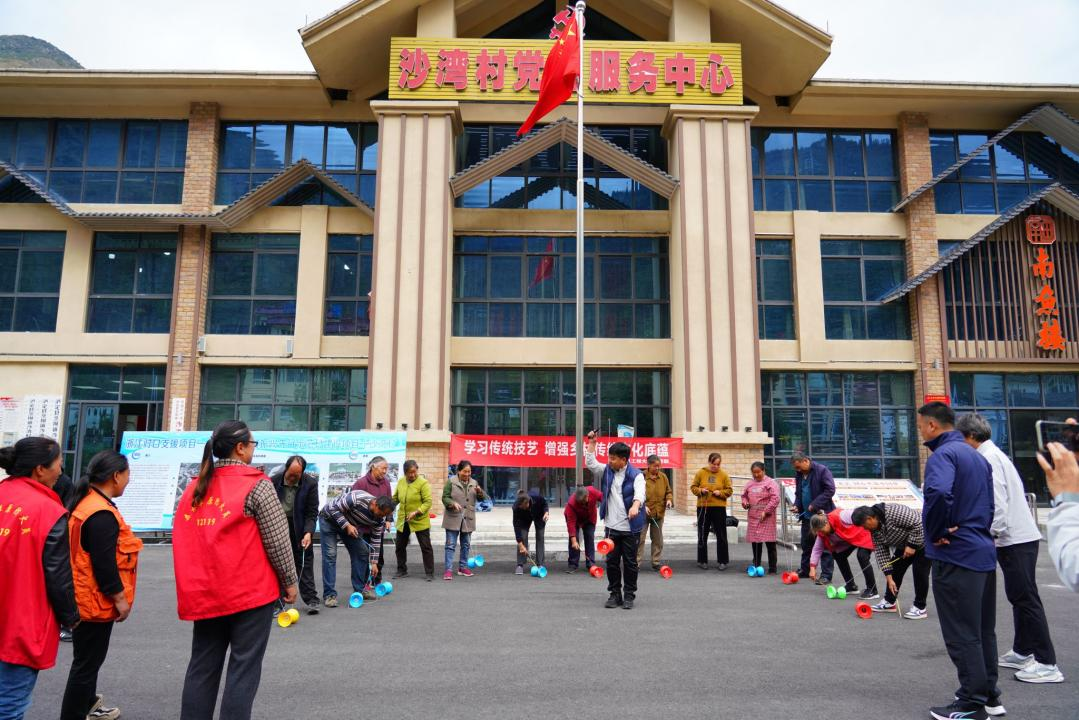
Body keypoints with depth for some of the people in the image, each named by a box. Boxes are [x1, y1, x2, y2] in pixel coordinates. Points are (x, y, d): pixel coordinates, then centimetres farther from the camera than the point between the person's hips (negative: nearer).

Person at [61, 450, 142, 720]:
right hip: (96, 602, -11)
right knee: (86, 663, 1)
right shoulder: (102, 515, -24)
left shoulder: (85, 503, 8)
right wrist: (120, 599, -15)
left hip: (84, 599, 11)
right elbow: (104, 563, -25)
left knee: (89, 658, 25)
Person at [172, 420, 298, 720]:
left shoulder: (195, 487, 7)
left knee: (202, 667, 14)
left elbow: (184, 541, 12)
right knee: (243, 668, 4)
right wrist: (290, 580, 1)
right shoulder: (256, 484, -10)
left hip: (204, 593, 6)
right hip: (250, 591, -5)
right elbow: (277, 540, -10)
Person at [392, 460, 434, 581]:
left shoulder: (423, 483, -14)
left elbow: (428, 502, -18)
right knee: (400, 546, 14)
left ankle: (429, 573, 11)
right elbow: (395, 498, 15)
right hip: (403, 521, 6)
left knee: (425, 547, 2)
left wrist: (416, 512, -28)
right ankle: (402, 570, 30)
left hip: (420, 521, -5)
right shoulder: (401, 482, 3)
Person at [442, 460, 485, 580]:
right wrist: (453, 503, -26)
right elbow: (445, 498, -7)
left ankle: (463, 567, 24)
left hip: (468, 519, 5)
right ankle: (448, 570, -2)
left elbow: (482, 498, 10)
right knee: (450, 545, -4)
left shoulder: (473, 483, 8)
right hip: (453, 518, -5)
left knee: (466, 545, 13)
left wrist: (480, 492, -13)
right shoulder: (451, 482, -6)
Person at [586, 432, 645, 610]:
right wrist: (591, 443, -2)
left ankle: (629, 595, 17)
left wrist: (635, 506, -46)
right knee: (612, 561, 8)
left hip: (630, 528, -4)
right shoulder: (606, 471, 7)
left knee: (630, 562, 5)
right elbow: (590, 463, 4)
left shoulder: (636, 475, -10)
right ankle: (615, 594, 19)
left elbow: (640, 493, -26)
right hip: (611, 526, 4)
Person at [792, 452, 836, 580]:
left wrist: (815, 504, -19)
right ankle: (804, 570, 27)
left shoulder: (822, 470, -11)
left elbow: (830, 490, -16)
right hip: (807, 515, 7)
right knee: (806, 544, 15)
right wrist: (796, 506, 1)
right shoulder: (799, 474, 9)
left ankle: (826, 574, 3)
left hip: (822, 513, -7)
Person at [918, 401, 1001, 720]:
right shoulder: (977, 455, 14)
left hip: (956, 554, -9)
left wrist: (936, 532, -20)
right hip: (984, 551, 9)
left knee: (961, 633, 0)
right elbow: (990, 501, 21)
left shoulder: (943, 454, -15)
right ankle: (989, 694, 27)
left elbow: (938, 493, -34)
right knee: (983, 629, 17)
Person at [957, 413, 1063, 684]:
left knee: (1026, 598, -6)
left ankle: (1047, 664, -2)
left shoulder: (988, 458, -15)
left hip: (1015, 539, -10)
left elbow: (997, 502, -21)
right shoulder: (993, 454, 16)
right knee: (1019, 597, 16)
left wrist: (991, 535, -16)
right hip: (1017, 537, 10)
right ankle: (1022, 652, 26)